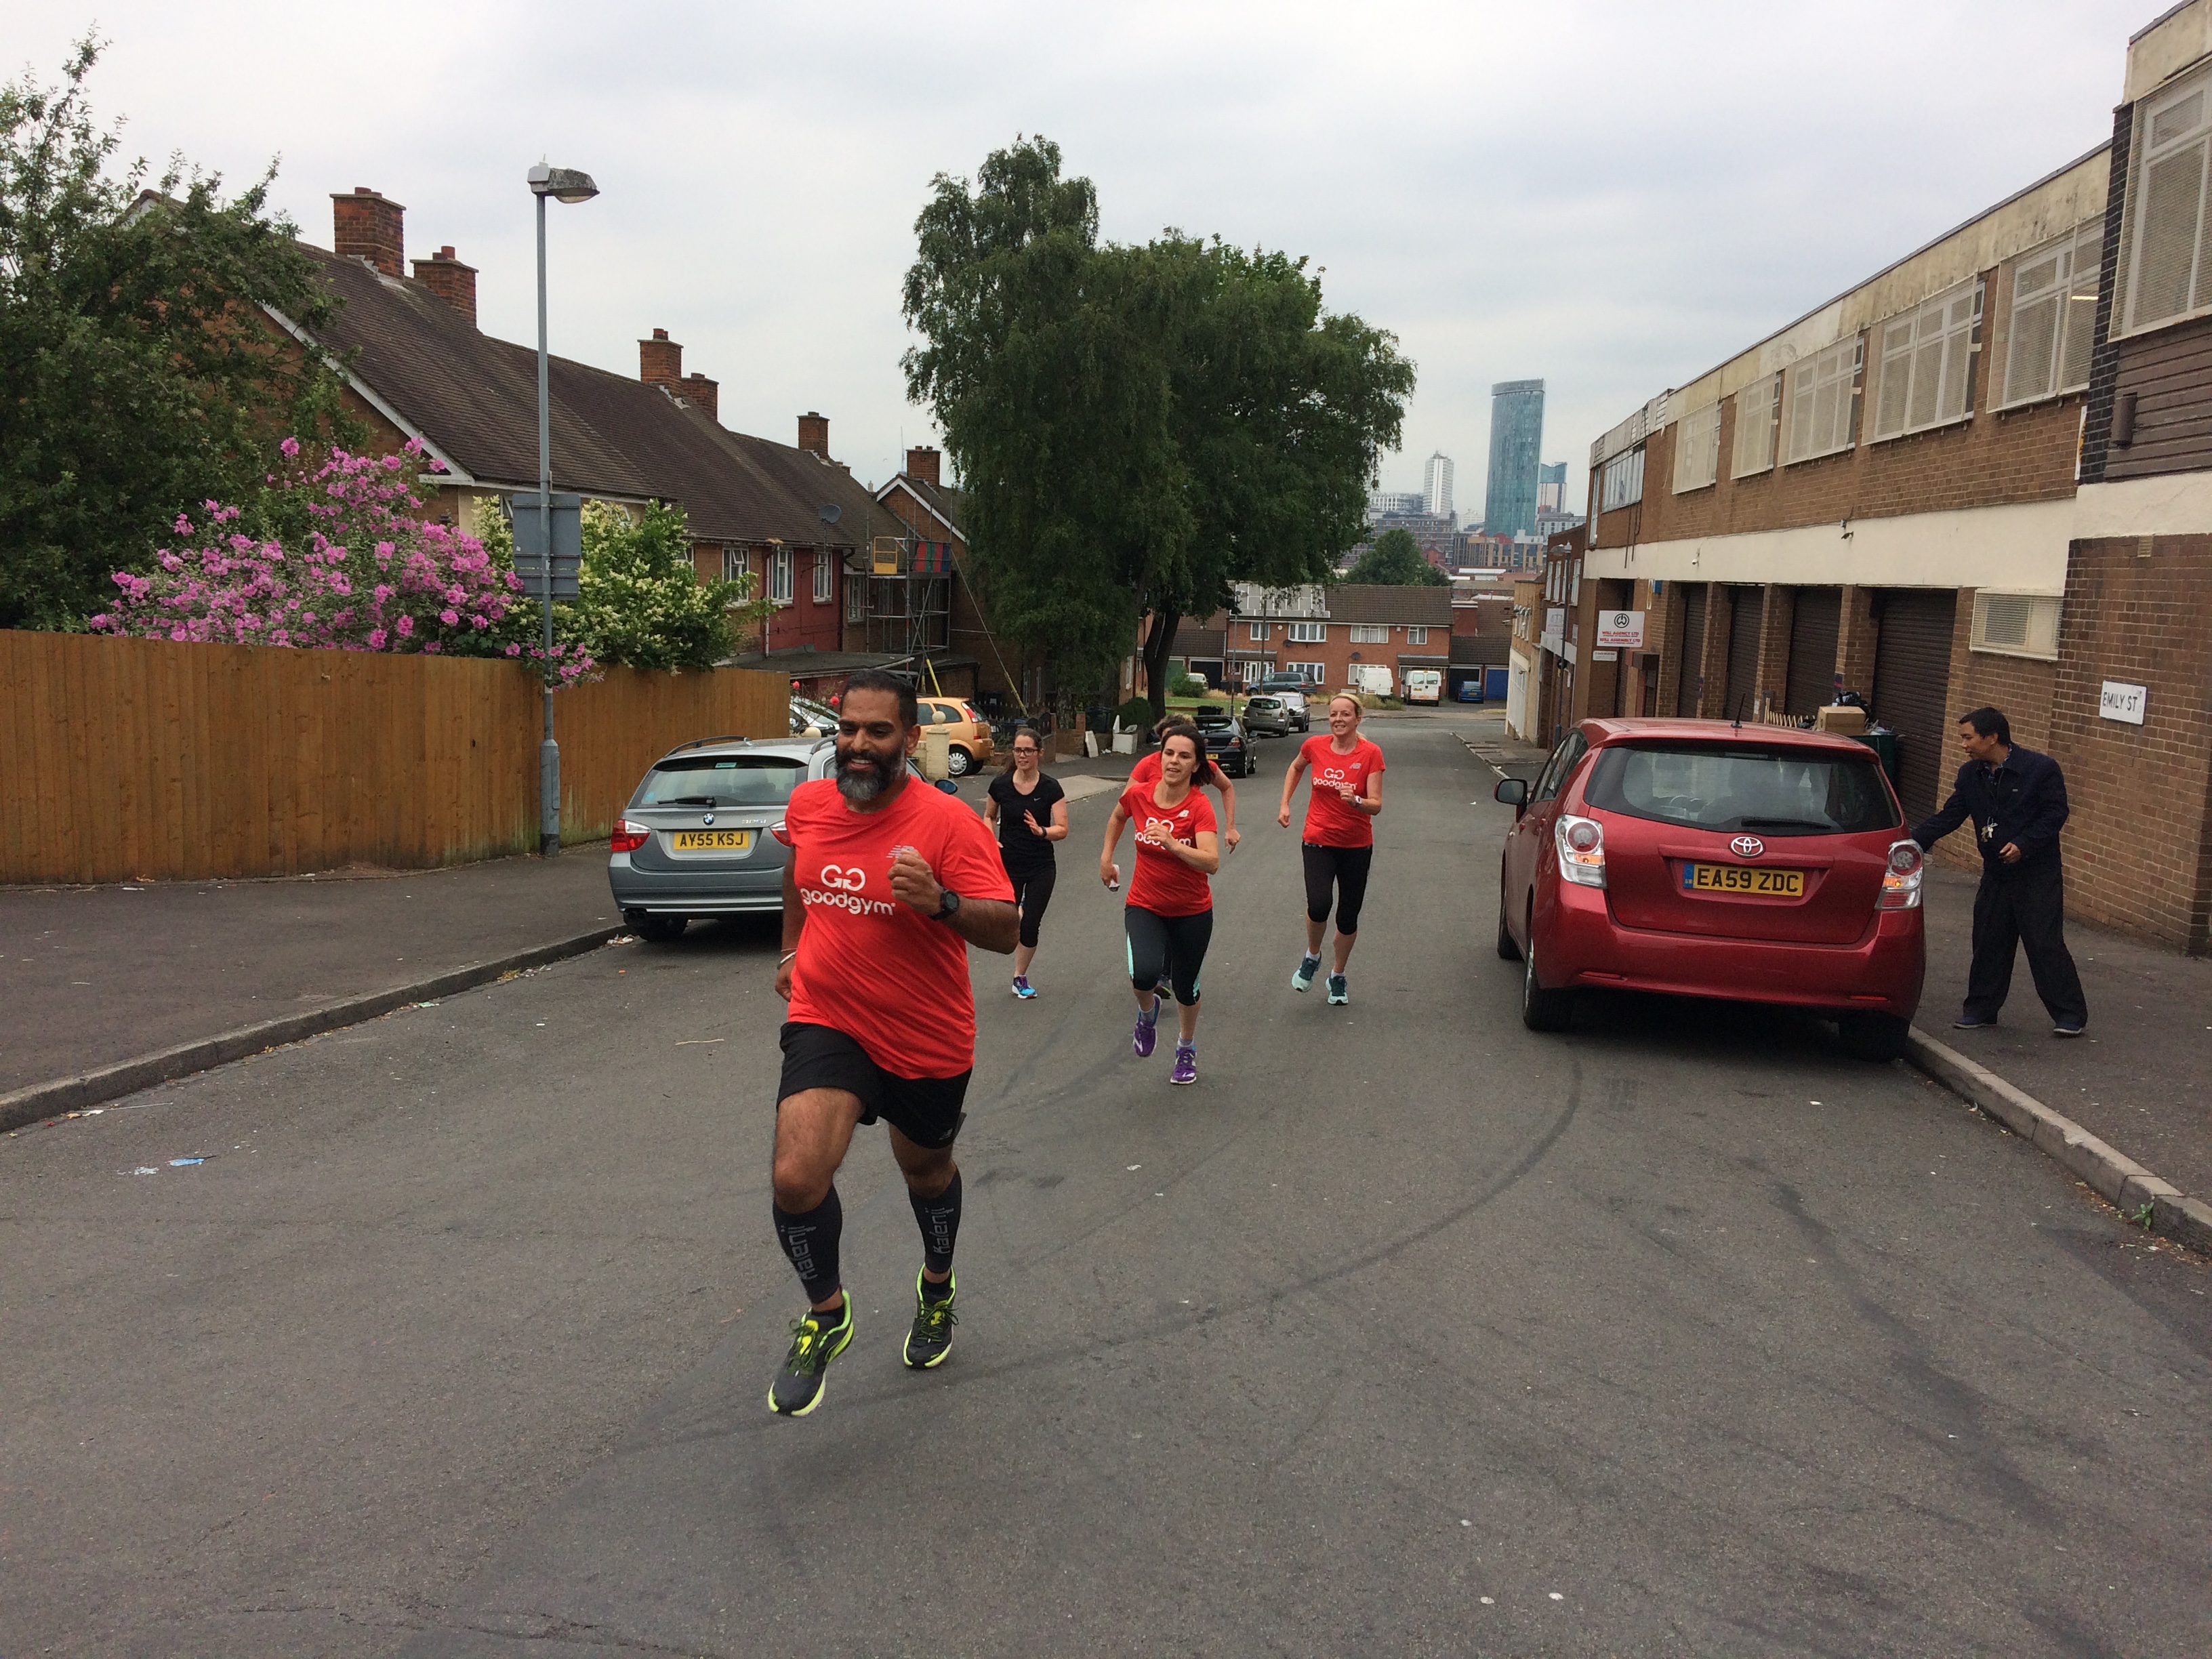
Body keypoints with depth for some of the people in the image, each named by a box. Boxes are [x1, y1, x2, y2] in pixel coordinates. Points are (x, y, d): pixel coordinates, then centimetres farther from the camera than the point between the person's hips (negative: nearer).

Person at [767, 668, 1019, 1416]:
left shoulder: (949, 821, -17)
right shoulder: (807, 804, -3)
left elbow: (1006, 929, -20)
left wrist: (940, 901, -37)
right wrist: (791, 950, 27)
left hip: (927, 1041, -1)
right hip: (827, 1024, 2)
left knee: (926, 1169, 22)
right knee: (797, 1177, -18)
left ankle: (937, 1285, 54)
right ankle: (826, 1314, 10)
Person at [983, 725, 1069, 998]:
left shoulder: (1050, 788, -8)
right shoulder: (1000, 785, -5)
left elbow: (1062, 829, -10)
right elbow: (989, 816, 12)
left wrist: (1041, 831, -30)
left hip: (1041, 867, -1)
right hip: (1008, 864, 1)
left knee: (1030, 927, 0)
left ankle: (1020, 977, 22)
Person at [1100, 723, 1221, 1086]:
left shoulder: (1199, 806, -20)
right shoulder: (1138, 794, -11)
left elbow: (1211, 863, -33)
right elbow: (1118, 816, 15)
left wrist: (1171, 843, -44)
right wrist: (1106, 858, 16)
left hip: (1192, 913, -1)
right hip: (1144, 907, 1)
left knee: (1185, 987, 15)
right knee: (1145, 975, -25)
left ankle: (1186, 1050, 46)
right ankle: (1148, 1012, 13)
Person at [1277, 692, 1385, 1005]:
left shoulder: (1370, 753, -10)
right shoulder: (1315, 746, -4)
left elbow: (1376, 805, -13)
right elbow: (1295, 769, 20)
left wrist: (1355, 801, -33)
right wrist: (1285, 804, 12)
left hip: (1356, 846, 0)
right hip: (1318, 841, 0)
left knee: (1348, 917, 8)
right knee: (1318, 906, -22)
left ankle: (1338, 976, 32)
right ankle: (1312, 956, 9)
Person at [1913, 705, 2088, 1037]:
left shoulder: (2041, 769, -13)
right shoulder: (1970, 775, 4)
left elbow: (2055, 814, -13)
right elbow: (1948, 817, 4)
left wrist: (2023, 844, -23)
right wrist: (1912, 841, -8)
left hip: (2037, 875, -6)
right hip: (1996, 873, 6)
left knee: (2045, 944, -6)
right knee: (1988, 942, 10)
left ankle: (2070, 1015, 4)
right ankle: (1981, 1009, 21)